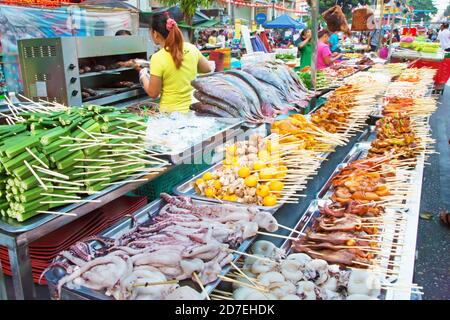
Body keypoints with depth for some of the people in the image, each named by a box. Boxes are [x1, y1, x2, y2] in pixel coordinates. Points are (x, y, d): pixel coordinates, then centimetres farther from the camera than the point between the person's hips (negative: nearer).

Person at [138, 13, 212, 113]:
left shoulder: (158, 58, -17)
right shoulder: (191, 48, -4)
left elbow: (153, 93, -10)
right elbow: (207, 69, 12)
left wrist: (143, 76, 7)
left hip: (171, 112, -5)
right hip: (193, 108, 5)